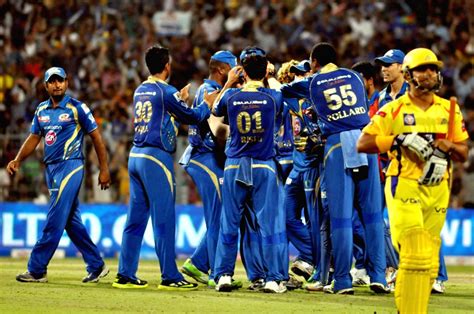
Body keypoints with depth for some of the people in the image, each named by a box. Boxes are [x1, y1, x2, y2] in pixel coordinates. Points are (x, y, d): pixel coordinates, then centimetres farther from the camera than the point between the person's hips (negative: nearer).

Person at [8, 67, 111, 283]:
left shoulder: (77, 108, -6)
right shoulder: (42, 110, 13)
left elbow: (96, 137, -3)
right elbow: (34, 138, 16)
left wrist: (104, 169, -5)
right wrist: (17, 160, 0)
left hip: (70, 166, -7)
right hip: (51, 168, 7)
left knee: (54, 220, -11)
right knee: (71, 221, 10)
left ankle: (37, 270, -12)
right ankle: (96, 266, 18)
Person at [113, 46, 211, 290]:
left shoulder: (140, 91, 14)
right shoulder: (165, 91, -9)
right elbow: (192, 117, -6)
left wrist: (179, 99, 33)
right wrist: (207, 105, 11)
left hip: (136, 156, 8)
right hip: (156, 158, -8)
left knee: (136, 217, 9)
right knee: (163, 218, -5)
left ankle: (125, 274, 8)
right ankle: (170, 277, -5)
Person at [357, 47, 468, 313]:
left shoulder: (449, 110, 13)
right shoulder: (394, 110, 1)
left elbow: (464, 153, 14)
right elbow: (363, 144, -5)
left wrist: (447, 146, -7)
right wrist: (400, 140, -14)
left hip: (437, 191, 5)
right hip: (405, 188, -5)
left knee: (429, 264, 5)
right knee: (417, 257, -16)